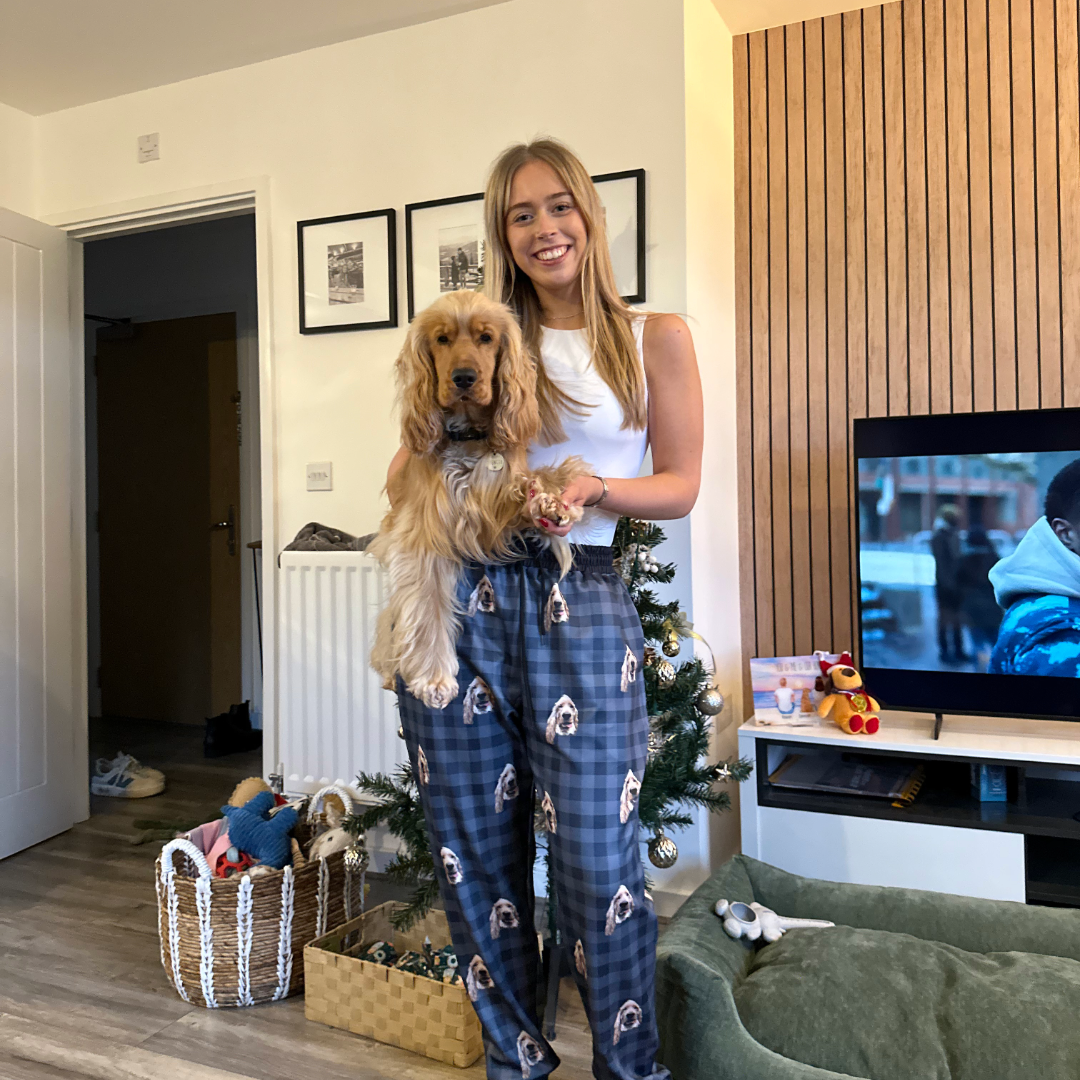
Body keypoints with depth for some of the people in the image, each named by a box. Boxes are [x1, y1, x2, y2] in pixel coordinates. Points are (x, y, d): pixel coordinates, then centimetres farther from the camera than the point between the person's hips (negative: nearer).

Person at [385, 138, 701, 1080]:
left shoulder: (655, 338, 6)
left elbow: (680, 487, 4)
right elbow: (407, 465, 15)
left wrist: (592, 486, -14)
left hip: (579, 605, -3)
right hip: (457, 603, 3)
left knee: (598, 861, 0)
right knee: (476, 856, 11)